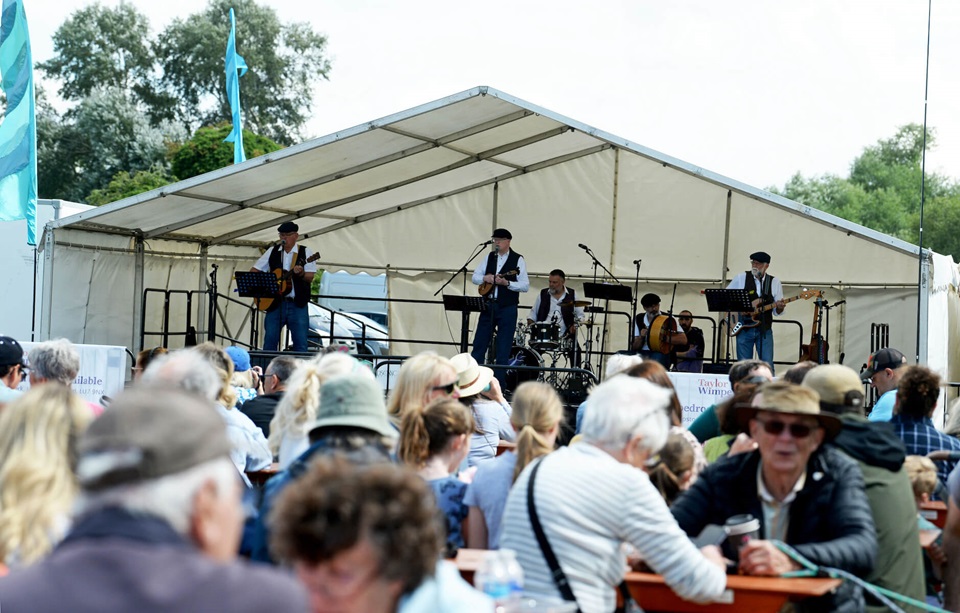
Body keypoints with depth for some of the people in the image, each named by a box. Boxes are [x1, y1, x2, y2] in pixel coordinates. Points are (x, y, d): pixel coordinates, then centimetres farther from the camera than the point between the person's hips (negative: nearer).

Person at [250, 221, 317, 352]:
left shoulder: (305, 252, 4)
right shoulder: (272, 251, 11)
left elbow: (310, 277, -3)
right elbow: (254, 271, 11)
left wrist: (301, 273, -24)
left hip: (297, 303, -2)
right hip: (275, 302, 2)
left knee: (300, 343, -4)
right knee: (269, 342, 0)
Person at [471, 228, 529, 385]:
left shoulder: (518, 260, -3)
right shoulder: (489, 257, 11)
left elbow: (525, 286, -10)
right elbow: (474, 277, 11)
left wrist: (507, 283, -23)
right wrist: (485, 278, -10)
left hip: (507, 309, -4)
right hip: (488, 306, 4)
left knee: (503, 349, 0)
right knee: (479, 344, 5)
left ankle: (499, 384, 5)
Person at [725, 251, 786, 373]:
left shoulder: (775, 282, 5)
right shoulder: (741, 278, 3)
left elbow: (777, 312, 6)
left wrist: (779, 307, -18)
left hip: (764, 330, 0)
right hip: (744, 329, 0)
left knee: (768, 367, -6)